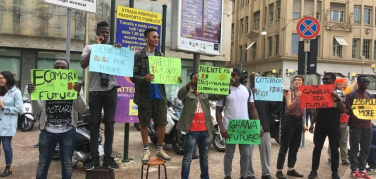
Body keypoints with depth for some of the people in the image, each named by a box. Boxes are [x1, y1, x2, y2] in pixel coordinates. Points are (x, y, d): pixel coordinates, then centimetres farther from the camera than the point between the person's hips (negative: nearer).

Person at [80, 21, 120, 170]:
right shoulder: (90, 48, 7)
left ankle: (108, 157, 13)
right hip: (95, 91, -1)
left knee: (109, 123, 5)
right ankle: (94, 157, 10)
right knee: (95, 123, 4)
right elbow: (83, 64, -9)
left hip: (110, 91, 1)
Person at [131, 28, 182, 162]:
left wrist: (176, 79, -7)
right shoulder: (139, 55, -3)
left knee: (161, 123, 5)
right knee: (144, 124, 8)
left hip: (160, 95, 3)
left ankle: (160, 150, 21)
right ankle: (146, 150, 21)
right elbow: (133, 76, -7)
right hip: (145, 95, -3)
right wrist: (143, 79, -26)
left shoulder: (161, 56, 10)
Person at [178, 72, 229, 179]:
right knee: (188, 157, 1)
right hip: (192, 130, -5)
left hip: (205, 130, 5)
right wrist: (191, 83, -39)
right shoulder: (187, 92, -1)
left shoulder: (206, 93, 11)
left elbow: (219, 96, 1)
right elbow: (180, 94, -23)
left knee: (204, 157, 19)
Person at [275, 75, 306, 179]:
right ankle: (279, 171, 0)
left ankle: (291, 169, 21)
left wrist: (303, 124, 18)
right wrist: (296, 99, -34)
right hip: (289, 120, -6)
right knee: (284, 146, -4)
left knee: (295, 147, 11)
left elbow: (302, 111, 16)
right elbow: (289, 107, -19)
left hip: (299, 121, 6)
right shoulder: (289, 92, -6)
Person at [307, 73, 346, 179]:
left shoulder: (339, 93, -1)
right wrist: (313, 123, 11)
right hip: (320, 125, 3)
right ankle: (314, 170, 11)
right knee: (317, 148, 4)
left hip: (334, 126, -2)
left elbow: (343, 110, -9)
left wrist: (337, 98, -22)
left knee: (334, 149, 4)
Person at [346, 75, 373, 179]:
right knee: (354, 149, 1)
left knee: (365, 149, 9)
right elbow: (347, 110, -3)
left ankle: (362, 169, 19)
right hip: (355, 126, -5)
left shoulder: (369, 96, 13)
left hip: (367, 126, 6)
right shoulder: (351, 95, -4)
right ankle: (354, 170, 10)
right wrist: (351, 111, -25)